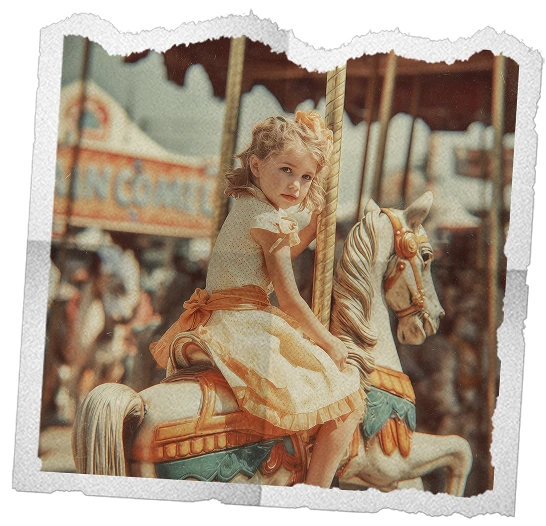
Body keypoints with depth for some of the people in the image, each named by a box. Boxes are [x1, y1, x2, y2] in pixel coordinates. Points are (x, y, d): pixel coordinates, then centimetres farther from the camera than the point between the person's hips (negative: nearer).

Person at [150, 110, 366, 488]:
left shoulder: (247, 207, 16)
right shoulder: (269, 220, -14)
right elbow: (289, 299, -15)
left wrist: (315, 226, 27)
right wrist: (329, 342, -5)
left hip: (219, 324, 11)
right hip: (246, 328, -10)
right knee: (346, 404, -10)